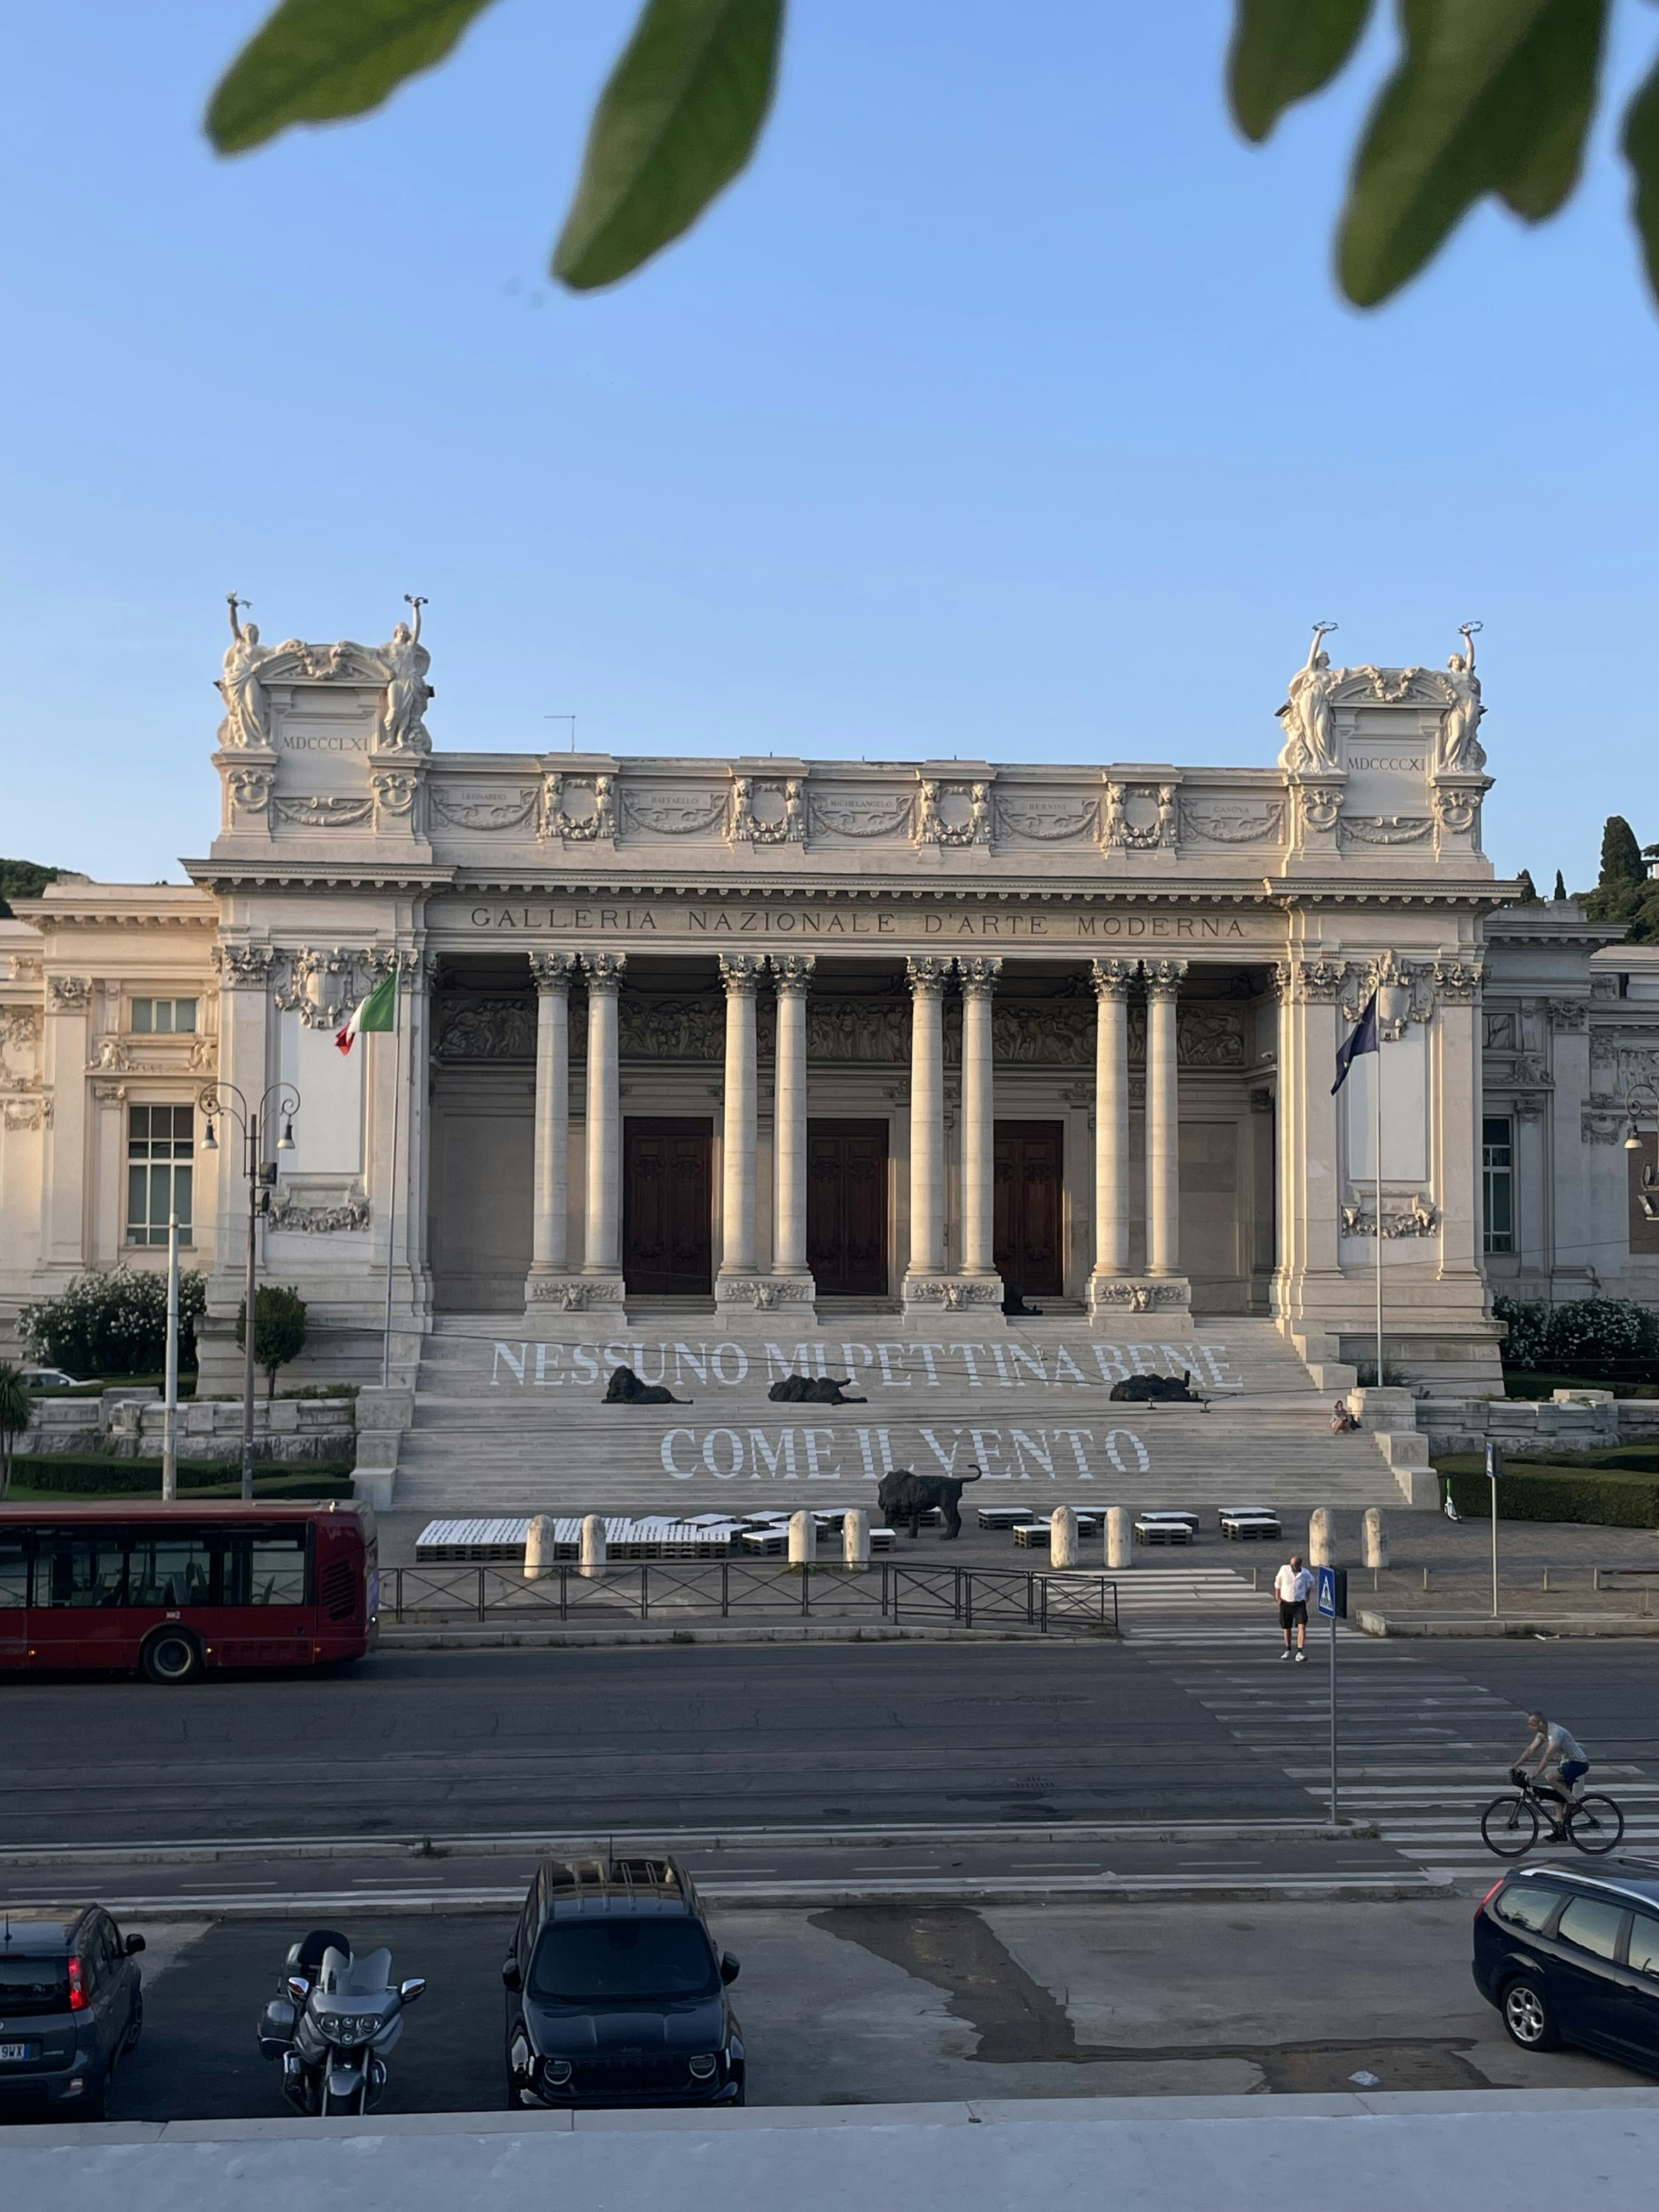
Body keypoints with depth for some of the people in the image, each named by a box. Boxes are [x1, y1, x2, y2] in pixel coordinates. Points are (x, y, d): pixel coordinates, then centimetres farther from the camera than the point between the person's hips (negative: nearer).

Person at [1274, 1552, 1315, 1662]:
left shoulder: (1305, 1574, -9)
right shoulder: (1284, 1570, -10)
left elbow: (1310, 1584, 16)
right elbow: (1277, 1583, 7)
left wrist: (1307, 1595, 14)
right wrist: (1278, 1598, 6)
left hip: (1300, 1604, -1)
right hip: (1285, 1604, 1)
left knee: (1302, 1626, -16)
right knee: (1287, 1628, 12)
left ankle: (1300, 1652, -19)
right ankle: (1288, 1650, 34)